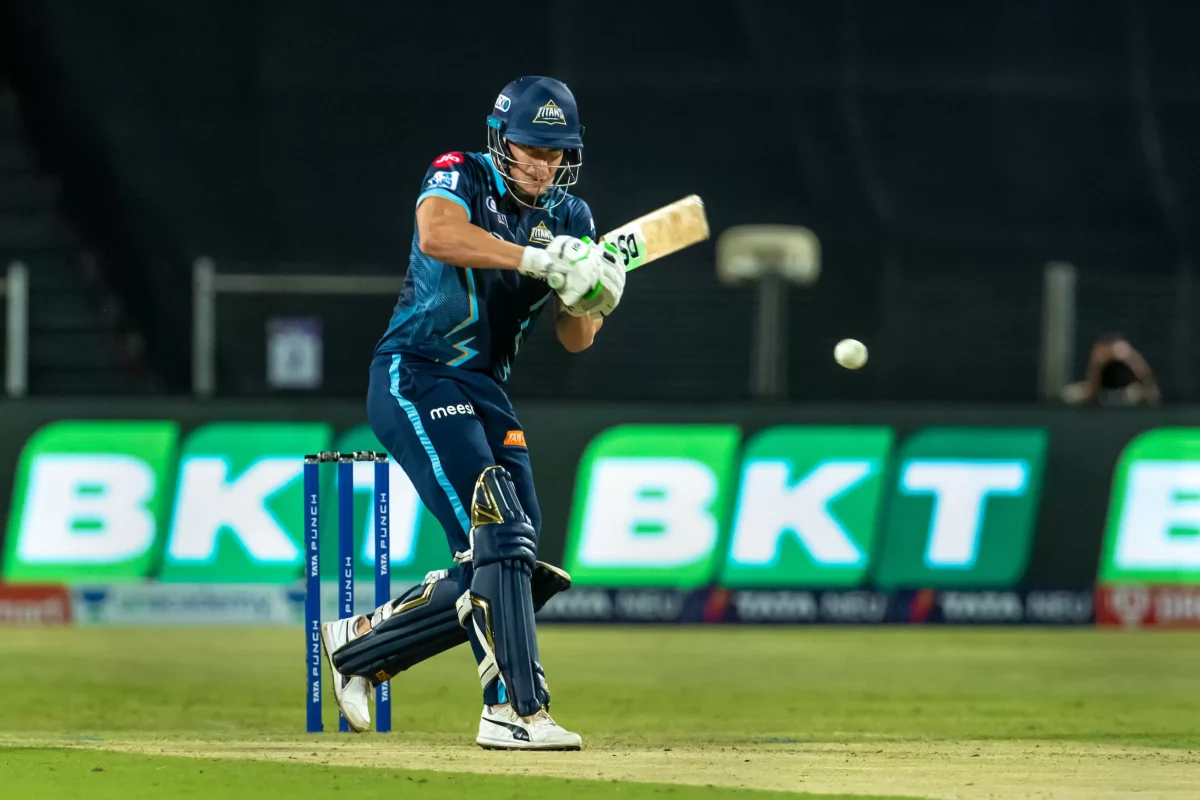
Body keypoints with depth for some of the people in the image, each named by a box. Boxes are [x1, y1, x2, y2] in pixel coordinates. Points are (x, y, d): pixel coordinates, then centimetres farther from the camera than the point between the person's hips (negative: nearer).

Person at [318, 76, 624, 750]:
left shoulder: (570, 218, 9)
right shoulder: (462, 177, -8)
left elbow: (576, 340, 5)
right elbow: (437, 235, -31)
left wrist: (590, 299, -18)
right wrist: (538, 259, -35)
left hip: (484, 391, 8)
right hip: (415, 379, -8)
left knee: (506, 567, 4)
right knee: (499, 535, -22)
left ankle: (360, 644, 21)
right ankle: (515, 708, -25)